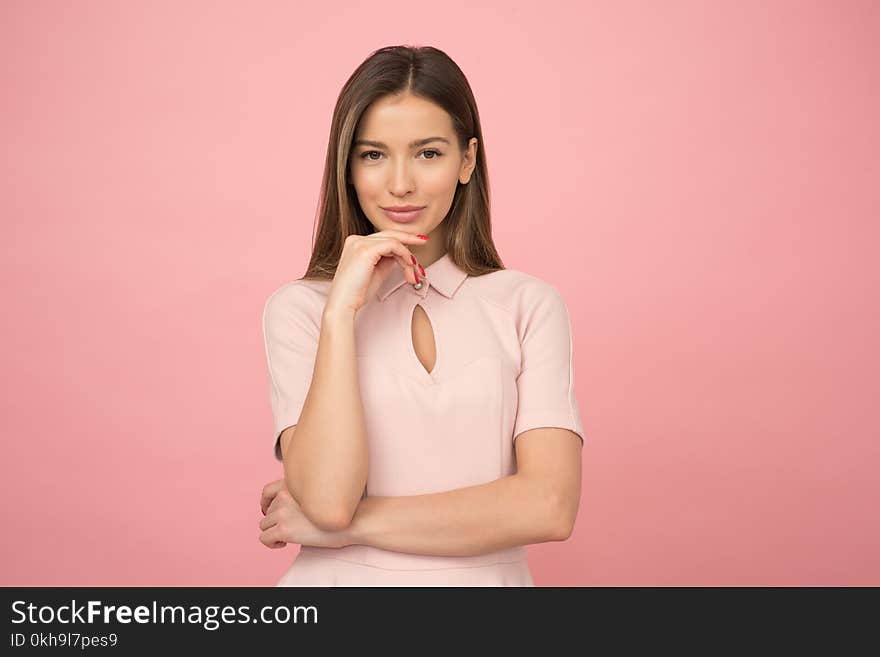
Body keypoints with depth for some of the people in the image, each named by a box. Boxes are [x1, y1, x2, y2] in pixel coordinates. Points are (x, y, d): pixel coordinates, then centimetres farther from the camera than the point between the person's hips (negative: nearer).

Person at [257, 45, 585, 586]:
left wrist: (347, 524, -10)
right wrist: (342, 309, -13)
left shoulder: (530, 305, 0)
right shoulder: (298, 308, 0)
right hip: (341, 579, 1)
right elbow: (328, 498, -12)